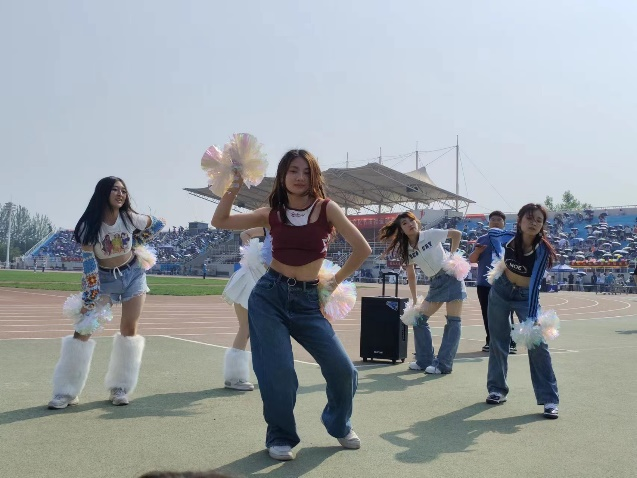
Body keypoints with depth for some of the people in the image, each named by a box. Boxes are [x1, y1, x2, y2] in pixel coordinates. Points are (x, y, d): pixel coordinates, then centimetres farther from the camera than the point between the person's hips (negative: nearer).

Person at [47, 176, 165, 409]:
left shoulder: (129, 218, -15)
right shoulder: (89, 225, -19)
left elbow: (158, 224, 3)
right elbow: (88, 261, -18)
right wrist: (90, 298, -19)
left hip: (132, 275, 1)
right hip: (103, 278, -1)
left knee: (129, 329, -4)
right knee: (83, 328, -7)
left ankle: (120, 388, 6)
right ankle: (66, 392, -1)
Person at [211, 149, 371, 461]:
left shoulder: (327, 209, -3)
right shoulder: (271, 214, 3)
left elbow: (362, 249, -2)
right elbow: (220, 221, 5)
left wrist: (336, 280, 4)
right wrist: (234, 186, -3)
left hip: (307, 300, 0)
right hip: (269, 295, 0)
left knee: (342, 368, -3)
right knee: (278, 372, -3)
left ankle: (340, 425, 27)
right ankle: (280, 437, 22)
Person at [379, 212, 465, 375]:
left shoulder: (431, 234, -12)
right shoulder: (405, 250, 1)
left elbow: (457, 234, -2)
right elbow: (411, 276, 8)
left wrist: (452, 255, -5)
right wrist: (414, 300, 9)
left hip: (452, 277, -5)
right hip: (435, 284, 5)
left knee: (453, 322, -8)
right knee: (419, 319, 1)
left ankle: (443, 364, -4)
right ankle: (425, 361, 11)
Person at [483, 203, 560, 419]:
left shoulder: (542, 250, -23)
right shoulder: (508, 238, -17)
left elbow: (535, 284, -28)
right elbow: (492, 233, 8)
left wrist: (532, 318, -34)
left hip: (526, 296, -2)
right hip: (500, 290, 2)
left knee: (537, 344, -9)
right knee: (498, 341, 7)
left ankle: (549, 399, -4)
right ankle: (497, 389, 20)